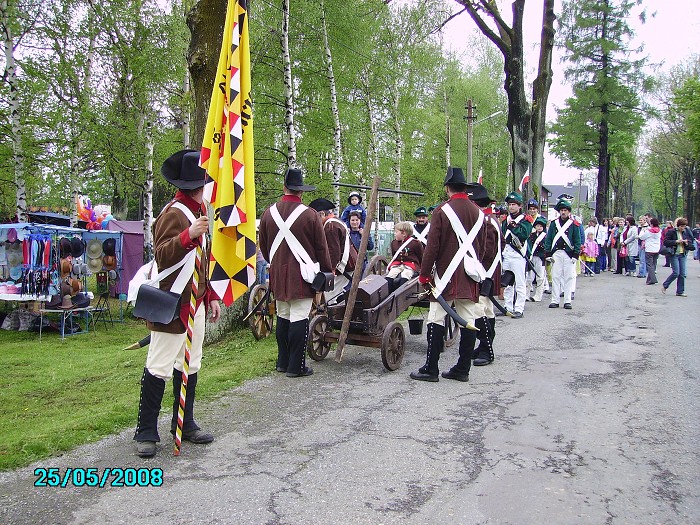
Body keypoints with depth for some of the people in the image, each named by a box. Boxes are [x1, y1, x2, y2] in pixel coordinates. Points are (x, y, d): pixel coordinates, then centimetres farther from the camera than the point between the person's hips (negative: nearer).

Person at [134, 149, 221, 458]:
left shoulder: (199, 212, 17)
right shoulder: (173, 213, -13)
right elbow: (162, 255, -23)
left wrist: (211, 296, 19)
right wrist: (189, 235, -37)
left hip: (196, 303, 10)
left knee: (190, 366, 14)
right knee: (159, 368, -3)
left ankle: (185, 425, 25)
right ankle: (146, 433, 8)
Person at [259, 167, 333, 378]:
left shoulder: (268, 213, 3)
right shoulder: (310, 215, -10)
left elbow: (263, 246, 14)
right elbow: (321, 248, -4)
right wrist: (328, 271, 8)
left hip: (278, 274, 5)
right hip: (302, 275, -5)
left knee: (283, 317, 15)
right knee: (299, 319, -1)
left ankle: (283, 362, 24)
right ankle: (296, 366, 3)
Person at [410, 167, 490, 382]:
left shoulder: (442, 211, -8)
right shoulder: (478, 213, 8)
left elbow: (432, 246, -10)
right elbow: (482, 247, 15)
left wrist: (424, 274, -3)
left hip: (446, 275, -5)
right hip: (470, 277, 5)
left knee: (437, 320, 0)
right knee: (468, 321, 7)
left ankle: (431, 369, 2)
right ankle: (462, 369, 13)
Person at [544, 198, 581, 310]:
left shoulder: (574, 224, 4)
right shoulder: (554, 223, 9)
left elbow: (577, 241, 3)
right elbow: (548, 239, 8)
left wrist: (575, 255, -4)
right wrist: (548, 254, 1)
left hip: (569, 254, -1)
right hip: (556, 253, 2)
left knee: (568, 277, 2)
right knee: (555, 277, 2)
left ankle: (567, 301, 8)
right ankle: (555, 300, 7)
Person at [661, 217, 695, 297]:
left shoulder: (686, 233, 9)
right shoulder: (671, 232, -7)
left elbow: (690, 242, 18)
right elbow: (665, 242, -12)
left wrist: (687, 243, -5)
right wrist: (676, 241, -19)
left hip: (682, 255, 6)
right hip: (674, 254, -6)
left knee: (682, 274, 4)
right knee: (676, 273, -11)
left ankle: (680, 291, 11)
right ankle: (665, 286, 9)